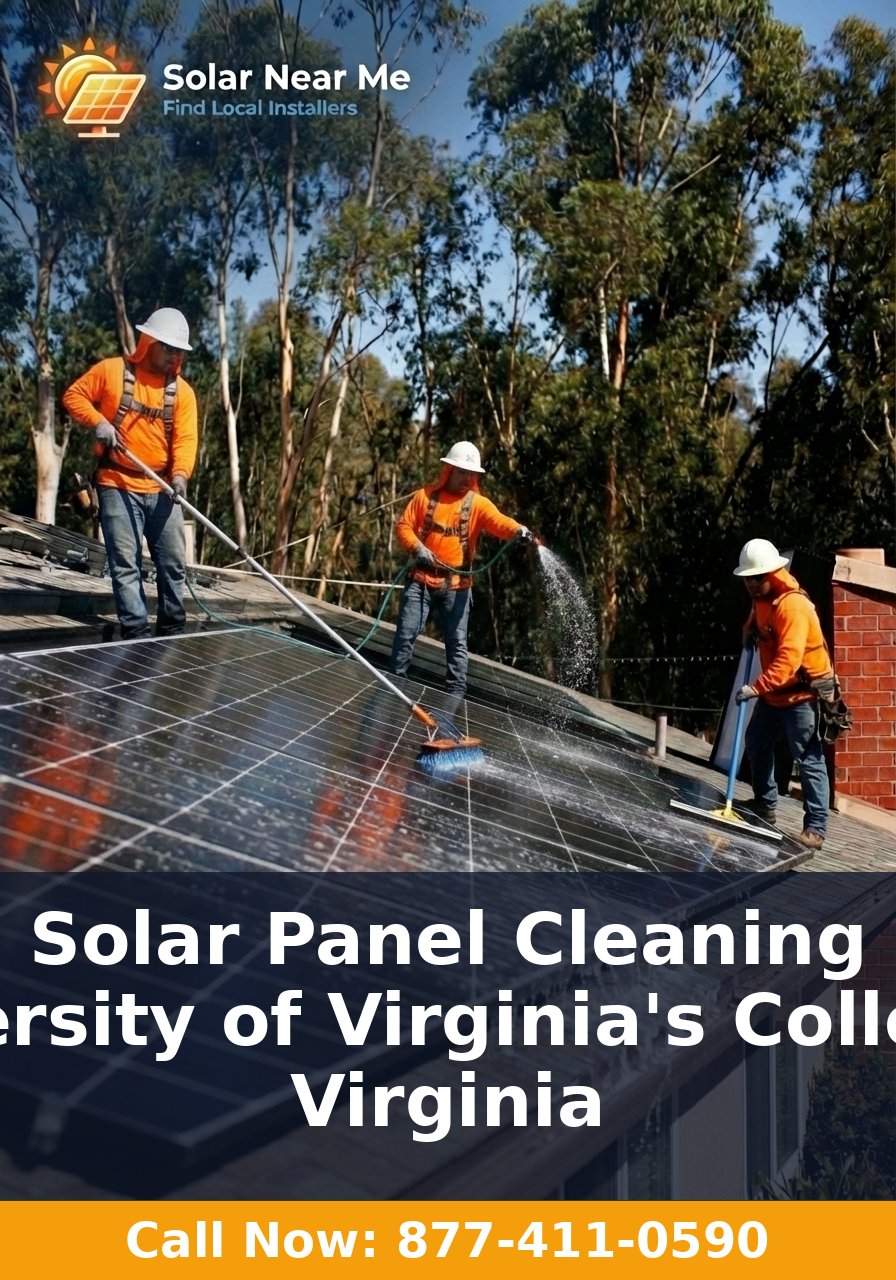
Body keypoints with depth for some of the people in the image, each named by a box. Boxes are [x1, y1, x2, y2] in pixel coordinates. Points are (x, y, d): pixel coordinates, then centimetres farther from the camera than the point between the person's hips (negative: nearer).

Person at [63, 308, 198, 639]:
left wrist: (180, 474, -23)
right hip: (118, 486, -3)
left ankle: (172, 631, 19)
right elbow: (73, 395, 5)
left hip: (162, 490, 3)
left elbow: (185, 438, -5)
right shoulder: (112, 370, -1)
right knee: (126, 565, -4)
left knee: (173, 563, 6)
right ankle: (136, 634, -1)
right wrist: (98, 421, -13)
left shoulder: (182, 391, 5)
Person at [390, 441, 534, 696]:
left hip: (456, 584, 0)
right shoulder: (425, 495, 3)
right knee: (406, 633, 4)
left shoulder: (478, 503, -1)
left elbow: (499, 521, -19)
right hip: (422, 579, 0)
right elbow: (403, 525, 3)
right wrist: (417, 547, -15)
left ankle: (456, 693, 9)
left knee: (456, 641, 3)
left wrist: (518, 530, -41)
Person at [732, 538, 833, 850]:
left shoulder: (793, 605, -25)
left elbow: (788, 659, -34)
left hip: (802, 693, -10)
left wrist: (756, 688, -42)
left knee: (809, 760, -10)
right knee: (757, 744, 20)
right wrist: (750, 630, 8)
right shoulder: (761, 598, 5)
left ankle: (816, 828, -9)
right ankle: (764, 805, 37)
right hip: (773, 693, 10)